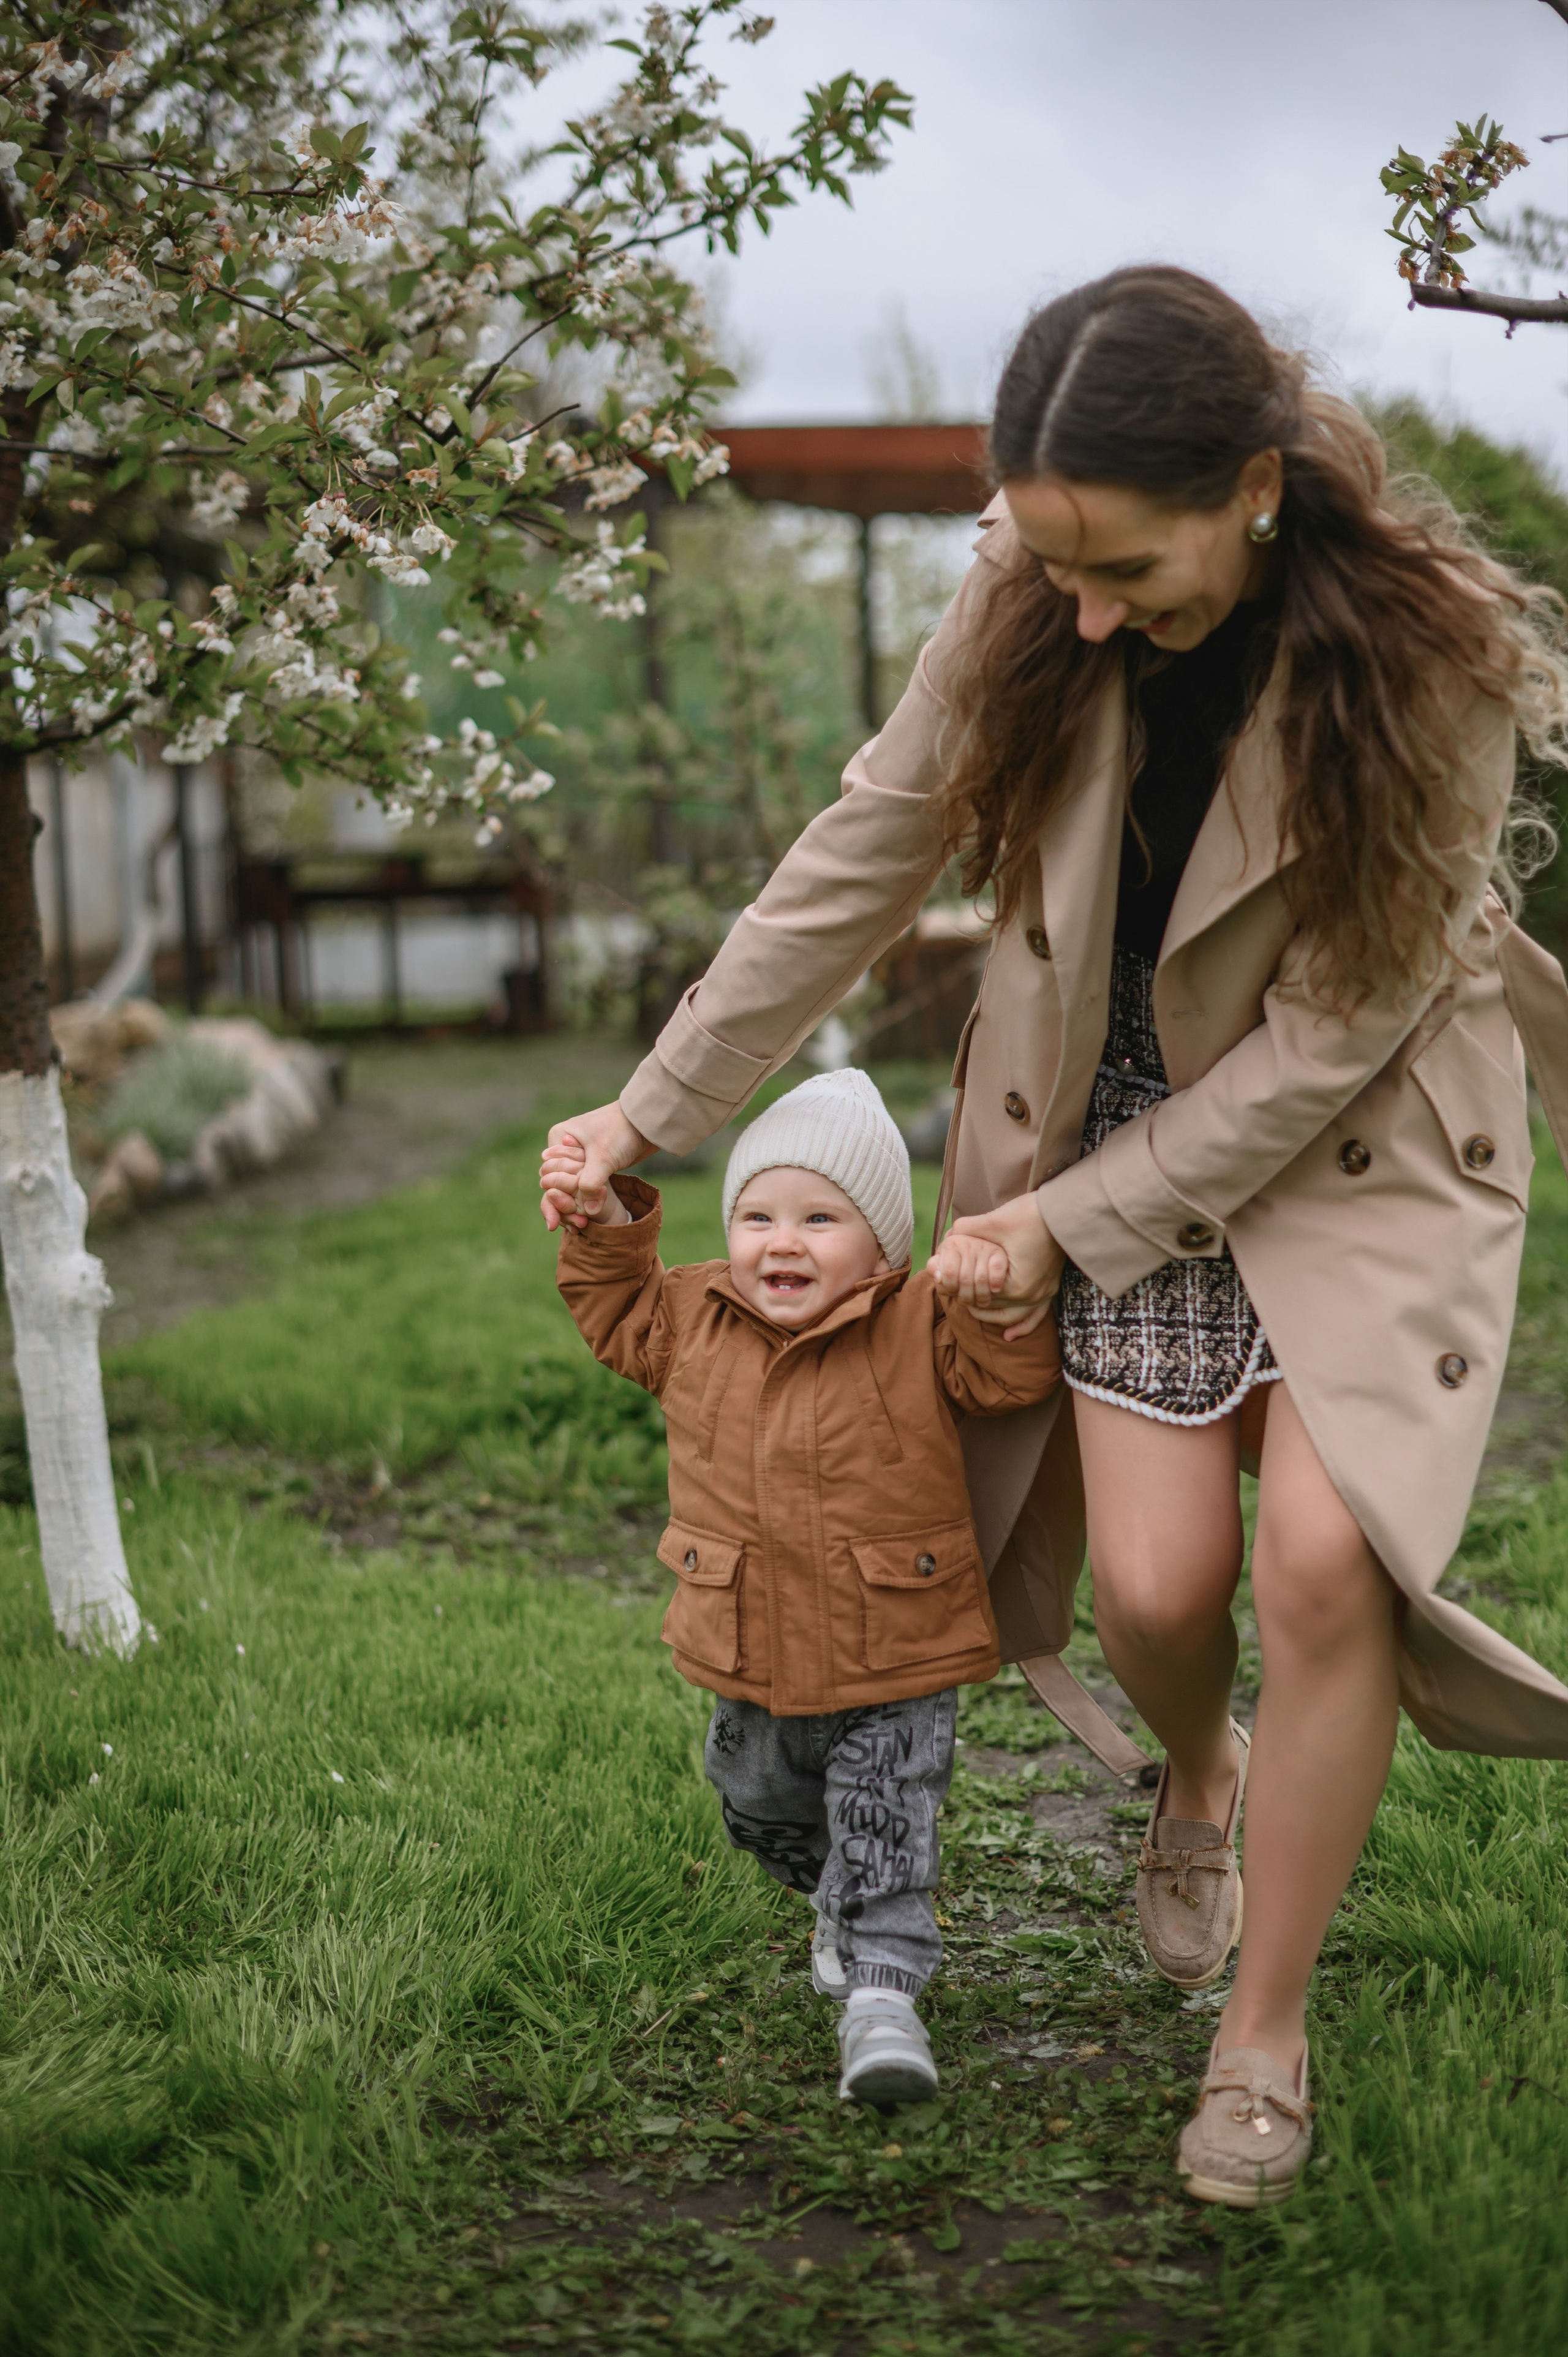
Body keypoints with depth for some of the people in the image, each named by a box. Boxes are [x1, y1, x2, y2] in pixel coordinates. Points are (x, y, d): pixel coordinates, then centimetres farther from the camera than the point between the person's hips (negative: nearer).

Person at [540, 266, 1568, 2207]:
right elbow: (862, 861, -3)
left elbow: (1331, 1034, -19)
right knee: (1155, 1583, -9)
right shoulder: (1031, 604, -15)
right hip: (1126, 1111, 2)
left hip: (1365, 1130, -2)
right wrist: (656, 1112, 1)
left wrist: (1067, 1223, -15)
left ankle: (1268, 2031, 3)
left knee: (1320, 1551, -19)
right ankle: (1195, 1775, 30)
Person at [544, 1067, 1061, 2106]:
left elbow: (1016, 1374, -20)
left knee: (887, 1824, -10)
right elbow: (619, 1310, 13)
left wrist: (994, 1300, -38)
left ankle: (883, 1991, -2)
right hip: (753, 1668, 5)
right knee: (763, 1809, 24)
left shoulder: (920, 1327, -13)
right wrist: (603, 1223, -4)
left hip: (897, 1672, -5)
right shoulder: (696, 1318, -3)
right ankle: (838, 1903, 52)